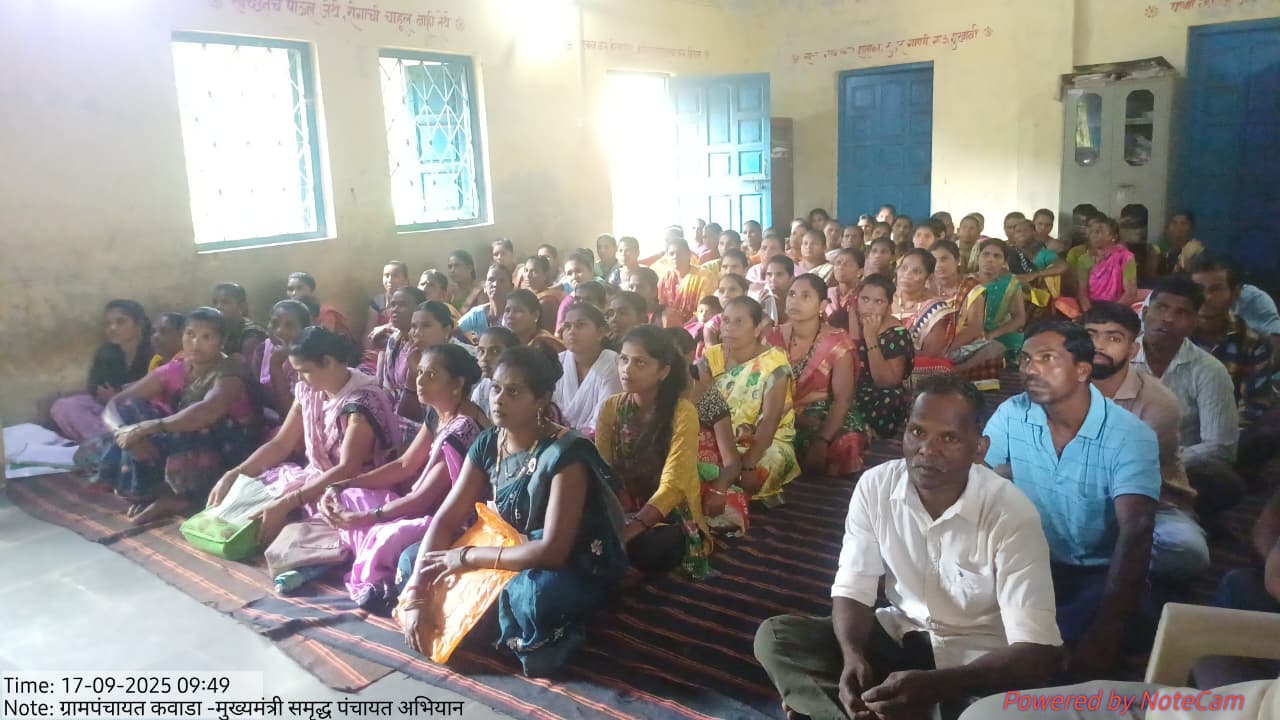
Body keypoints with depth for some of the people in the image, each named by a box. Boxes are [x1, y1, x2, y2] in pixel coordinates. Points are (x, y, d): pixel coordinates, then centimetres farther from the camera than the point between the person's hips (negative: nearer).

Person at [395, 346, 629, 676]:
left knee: (529, 593, -40)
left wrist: (468, 558, -22)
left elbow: (553, 550, -30)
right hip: (509, 554, 7)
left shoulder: (566, 453, -26)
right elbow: (446, 519, -4)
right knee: (412, 560, -1)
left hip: (575, 571, -6)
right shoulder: (486, 444, -5)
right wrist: (413, 595, -15)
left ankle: (544, 638, -6)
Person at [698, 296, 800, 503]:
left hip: (769, 441, -4)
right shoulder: (711, 357, 2)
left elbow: (770, 420, -20)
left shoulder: (774, 363, -12)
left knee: (748, 479, -32)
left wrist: (748, 462, -32)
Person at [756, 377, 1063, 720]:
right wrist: (853, 655, -30)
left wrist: (934, 686, -40)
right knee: (775, 636, -14)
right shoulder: (875, 486, -11)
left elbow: (1037, 651, -25)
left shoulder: (1012, 514, -22)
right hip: (899, 634, 3)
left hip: (976, 657, -3)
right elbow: (852, 589, -7)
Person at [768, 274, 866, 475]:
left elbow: (842, 400, -12)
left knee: (840, 449, -30)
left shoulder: (837, 344, -7)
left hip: (828, 420, -1)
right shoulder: (774, 337, 2)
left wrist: (821, 442, -25)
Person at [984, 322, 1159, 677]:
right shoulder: (1010, 415, -5)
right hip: (1035, 563, 3)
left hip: (1103, 570, -3)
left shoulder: (1131, 436, -17)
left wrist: (1107, 630, -41)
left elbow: (1135, 531, -29)